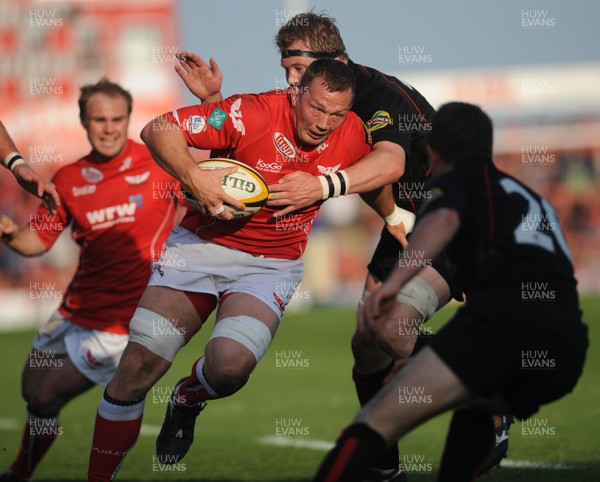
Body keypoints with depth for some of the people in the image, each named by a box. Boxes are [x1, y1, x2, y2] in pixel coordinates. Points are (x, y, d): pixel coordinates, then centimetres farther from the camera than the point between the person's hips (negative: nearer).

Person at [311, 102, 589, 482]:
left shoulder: (459, 179, 15)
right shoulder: (532, 198, 36)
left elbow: (444, 220, -9)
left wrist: (395, 281, -22)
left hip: (504, 316, -7)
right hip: (569, 347, 7)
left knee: (377, 423, -11)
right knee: (474, 404, 38)